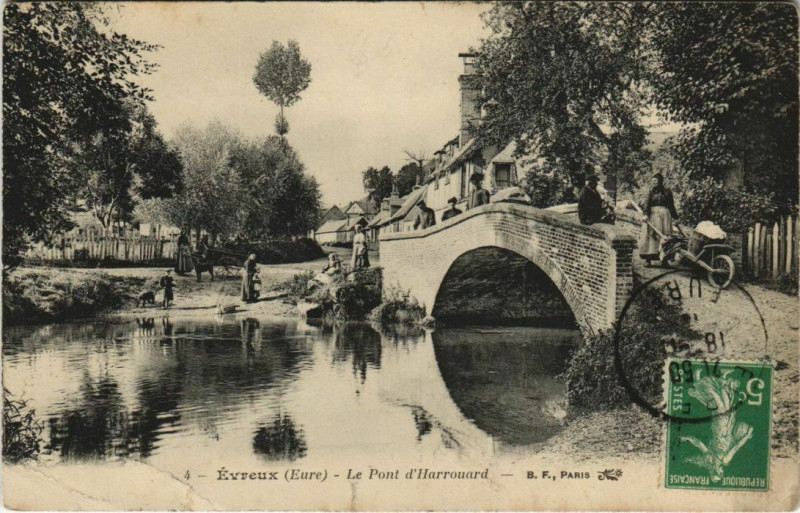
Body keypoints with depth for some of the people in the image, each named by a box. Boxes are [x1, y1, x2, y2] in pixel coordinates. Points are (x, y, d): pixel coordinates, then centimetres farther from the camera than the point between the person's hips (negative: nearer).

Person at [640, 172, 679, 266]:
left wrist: (675, 217, 14)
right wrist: (646, 214, -19)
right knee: (651, 236, -6)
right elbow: (647, 203, -4)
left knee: (664, 237, -3)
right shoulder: (651, 192, 8)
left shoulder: (667, 192, 7)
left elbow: (671, 205, 13)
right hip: (653, 215, 0)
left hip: (664, 215, 0)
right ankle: (648, 259, -7)